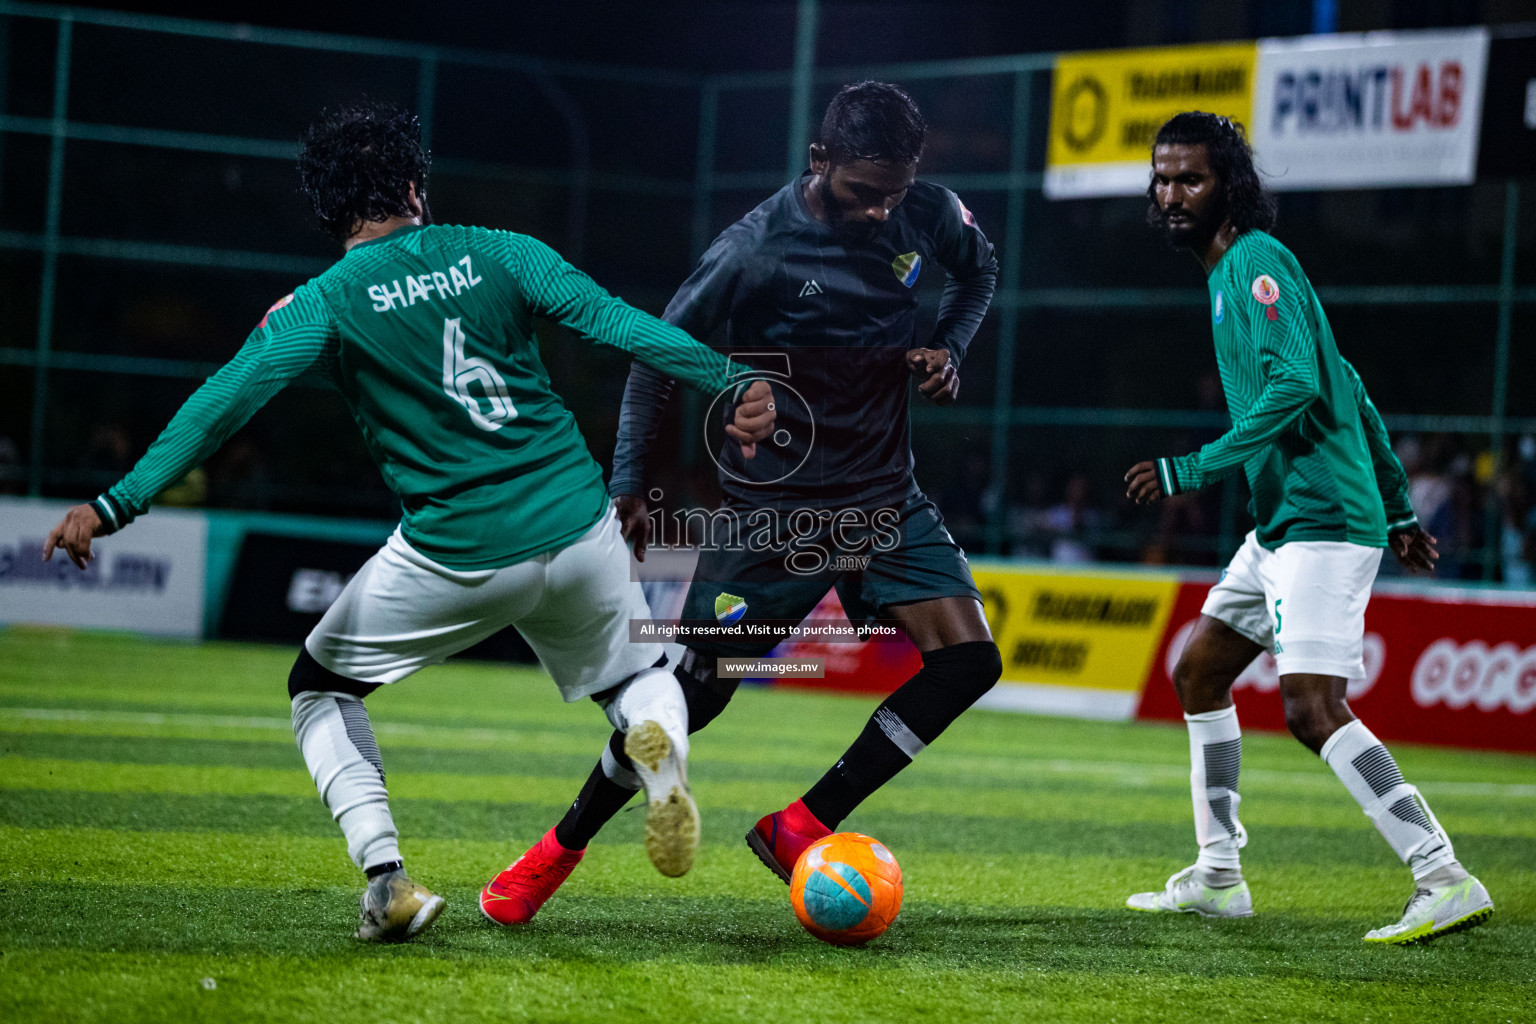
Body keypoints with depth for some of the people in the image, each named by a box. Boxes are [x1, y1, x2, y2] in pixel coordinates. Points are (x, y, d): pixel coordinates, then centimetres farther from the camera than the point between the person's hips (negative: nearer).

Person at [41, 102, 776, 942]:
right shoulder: (499, 254, 3)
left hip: (455, 556, -2)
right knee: (638, 677, 28)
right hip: (577, 528, 2)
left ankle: (385, 876, 1)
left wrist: (119, 504, -12)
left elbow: (224, 403, -10)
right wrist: (729, 383, -6)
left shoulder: (323, 304, -2)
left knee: (320, 688, 21)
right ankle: (658, 742, -12)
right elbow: (618, 324, -6)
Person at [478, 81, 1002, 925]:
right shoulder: (758, 247, -21)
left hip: (885, 501, 5)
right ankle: (558, 851, 16)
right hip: (772, 506, -5)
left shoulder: (927, 215, -7)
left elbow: (979, 269, 17)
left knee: (968, 659, -12)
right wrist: (627, 483, -6)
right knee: (697, 690, -5)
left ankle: (802, 828, -4)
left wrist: (948, 347, -3)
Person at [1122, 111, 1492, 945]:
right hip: (1283, 523, 11)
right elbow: (1346, 388, 23)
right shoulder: (1231, 268, 20)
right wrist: (1398, 508, 25)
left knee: (1312, 707, -19)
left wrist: (1189, 471, -23)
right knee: (1199, 673, 16)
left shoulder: (1256, 261, -10)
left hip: (1320, 521, -11)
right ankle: (1217, 877, 21)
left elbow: (1294, 386, -23)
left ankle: (1446, 883, -22)